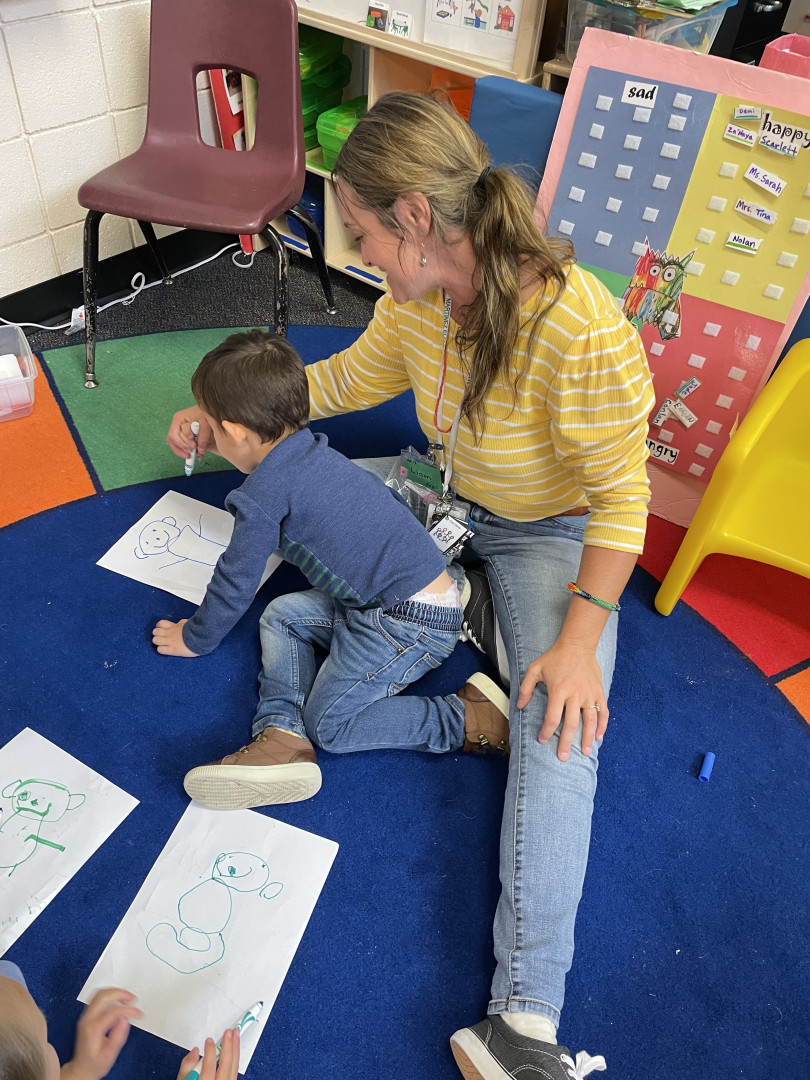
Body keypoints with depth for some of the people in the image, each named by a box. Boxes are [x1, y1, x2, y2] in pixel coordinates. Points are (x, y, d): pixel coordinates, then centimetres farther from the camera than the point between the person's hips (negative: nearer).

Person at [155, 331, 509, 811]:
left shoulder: (265, 492, -15)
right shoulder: (314, 449, 11)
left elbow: (235, 582, -4)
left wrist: (195, 638, 14)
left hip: (409, 620, -10)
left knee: (329, 723, -2)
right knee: (282, 615, 12)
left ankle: (472, 719, -2)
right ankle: (283, 735, -3)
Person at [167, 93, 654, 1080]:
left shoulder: (581, 330, -34)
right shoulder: (419, 296, -12)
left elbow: (620, 494, -25)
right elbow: (350, 378, 6)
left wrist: (581, 640, -27)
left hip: (548, 532, -7)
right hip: (445, 498, 8)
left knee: (557, 738, -21)